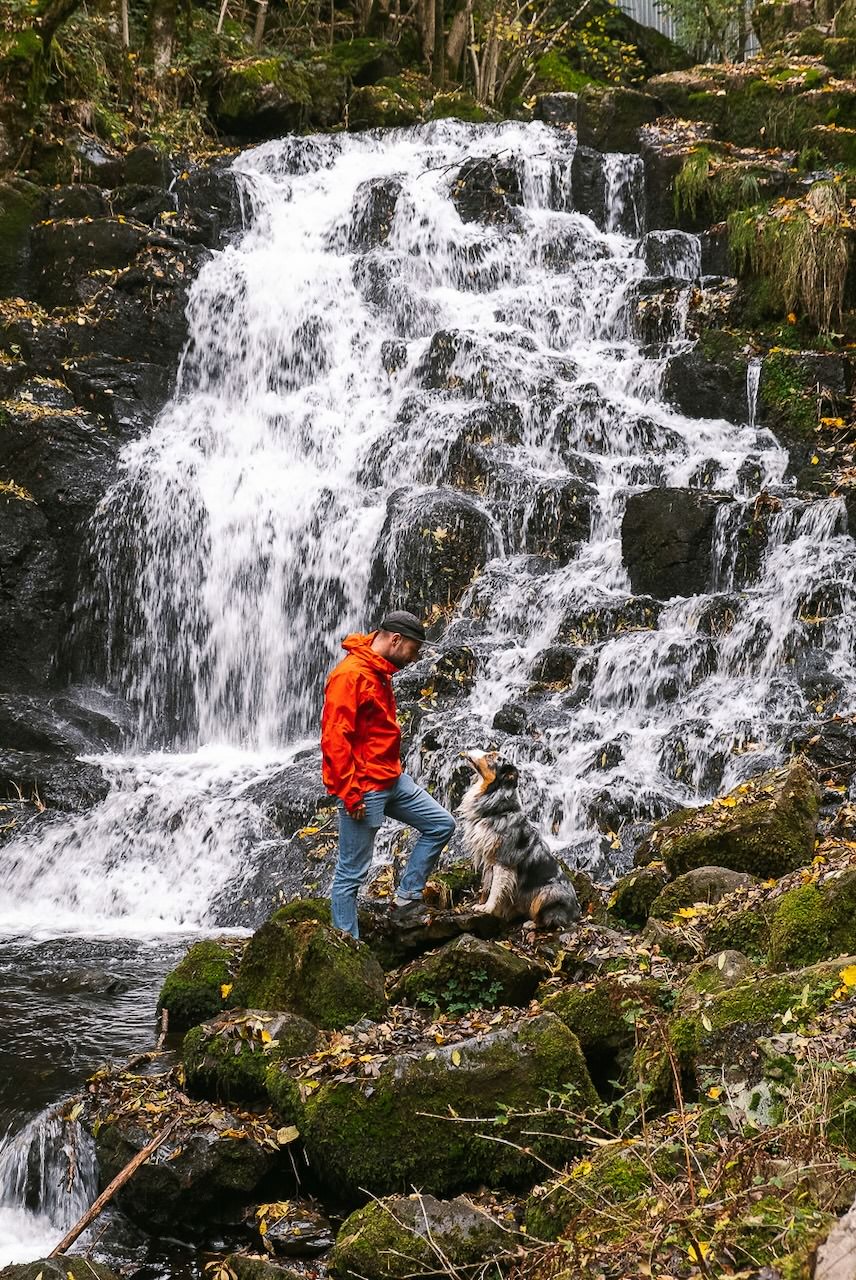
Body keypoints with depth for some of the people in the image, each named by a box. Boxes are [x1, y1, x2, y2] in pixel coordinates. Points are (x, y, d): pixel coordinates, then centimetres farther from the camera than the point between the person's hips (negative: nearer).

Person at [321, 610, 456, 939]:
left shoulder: (380, 674, 13)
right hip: (363, 788, -10)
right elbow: (334, 738, -22)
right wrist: (350, 794, -23)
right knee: (352, 873, -3)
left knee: (441, 824, 11)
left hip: (393, 779, 10)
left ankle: (408, 897, 15)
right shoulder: (349, 675, -18)